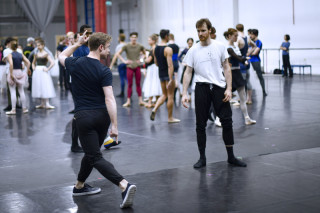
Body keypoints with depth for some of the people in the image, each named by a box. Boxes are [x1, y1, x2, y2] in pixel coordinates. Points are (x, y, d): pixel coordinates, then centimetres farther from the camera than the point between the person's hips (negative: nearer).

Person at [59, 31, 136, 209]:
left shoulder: (75, 64, -1)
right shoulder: (104, 71, -9)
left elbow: (62, 56, 25)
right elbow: (109, 98, -18)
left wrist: (78, 43, 23)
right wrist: (114, 125, -19)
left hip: (84, 116, -1)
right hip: (102, 116, 1)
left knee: (95, 158, -5)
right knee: (92, 152, 22)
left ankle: (124, 185, -22)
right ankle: (79, 186, 34)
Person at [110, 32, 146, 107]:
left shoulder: (140, 46, -1)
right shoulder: (126, 46, -7)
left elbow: (144, 54, 16)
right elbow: (117, 54, -4)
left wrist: (141, 59, 1)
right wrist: (124, 60, -10)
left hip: (137, 67, 1)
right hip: (129, 67, -1)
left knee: (138, 84, 6)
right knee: (130, 84, 2)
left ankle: (140, 100, 10)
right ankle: (128, 101, 6)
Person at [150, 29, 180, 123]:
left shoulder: (155, 48, 6)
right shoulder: (168, 49, -17)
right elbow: (170, 65, -22)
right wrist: (171, 79, -24)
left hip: (161, 74, 7)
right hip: (168, 74, -7)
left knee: (164, 95, 18)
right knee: (170, 96, 5)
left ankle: (154, 109, -3)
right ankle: (170, 118, 12)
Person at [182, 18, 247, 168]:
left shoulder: (220, 47, 3)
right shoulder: (193, 50, 4)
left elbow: (226, 68, 5)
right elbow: (188, 72, 5)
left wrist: (229, 89, -5)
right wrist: (184, 93, -4)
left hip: (219, 87, 0)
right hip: (202, 88, 0)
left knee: (227, 121, -1)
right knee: (201, 124, 2)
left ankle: (231, 156, 11)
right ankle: (202, 158, 13)